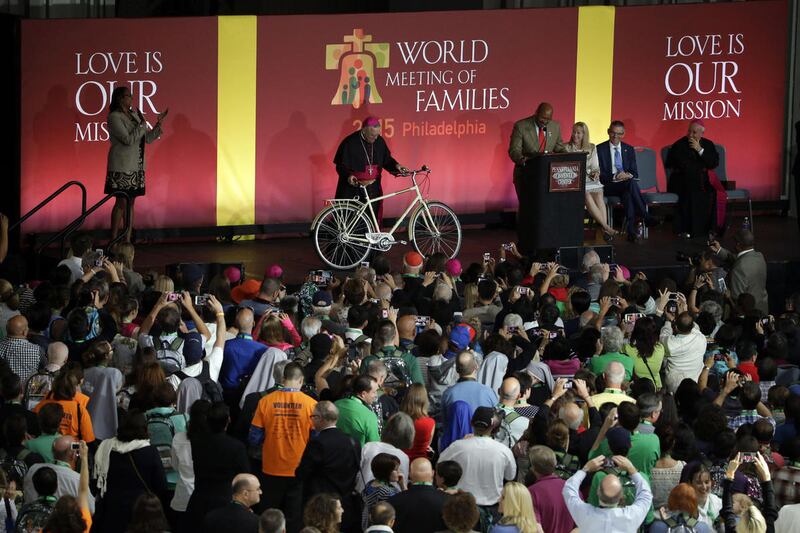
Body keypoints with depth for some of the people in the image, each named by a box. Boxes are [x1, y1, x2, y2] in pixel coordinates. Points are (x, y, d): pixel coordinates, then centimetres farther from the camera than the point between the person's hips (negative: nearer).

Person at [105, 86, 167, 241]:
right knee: (121, 203, -8)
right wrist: (142, 124, -12)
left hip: (136, 167, 7)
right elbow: (128, 139, -17)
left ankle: (127, 240, 9)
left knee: (130, 203, 7)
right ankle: (113, 241, -4)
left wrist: (159, 123, 6)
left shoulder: (134, 114, 14)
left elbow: (148, 138, 17)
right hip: (121, 167, -7)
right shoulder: (114, 117, -9)